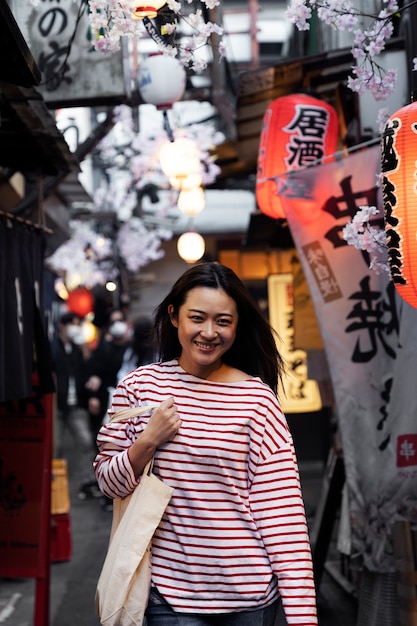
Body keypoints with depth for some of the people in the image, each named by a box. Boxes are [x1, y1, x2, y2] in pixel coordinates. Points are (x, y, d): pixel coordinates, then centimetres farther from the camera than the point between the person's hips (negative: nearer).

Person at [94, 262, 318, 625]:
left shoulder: (257, 396, -7)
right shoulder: (139, 386, -1)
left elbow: (281, 507, -9)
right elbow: (108, 481, 5)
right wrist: (148, 441, -14)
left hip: (249, 592, 0)